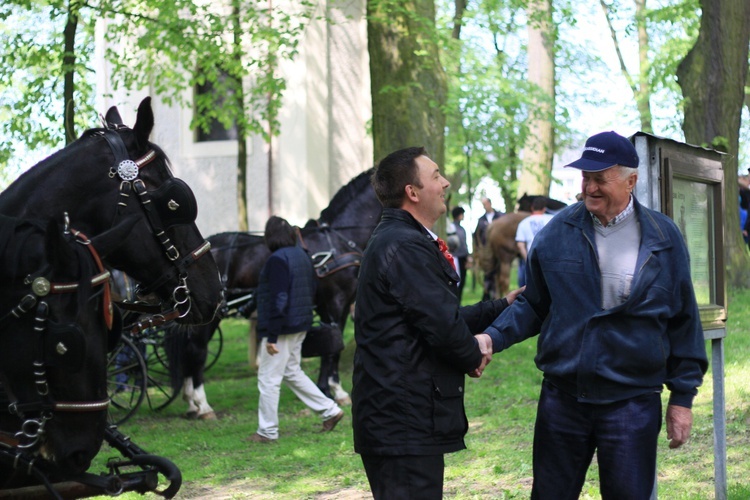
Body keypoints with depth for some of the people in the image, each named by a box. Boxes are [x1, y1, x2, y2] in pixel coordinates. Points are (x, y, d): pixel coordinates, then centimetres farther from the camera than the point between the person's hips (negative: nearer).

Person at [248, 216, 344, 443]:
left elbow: (278, 300, -23)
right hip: (300, 326, 9)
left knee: (268, 379, 1)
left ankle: (267, 431, 7)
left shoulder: (277, 260, -19)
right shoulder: (303, 256, 9)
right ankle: (330, 411, 21)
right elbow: (312, 290, 17)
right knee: (292, 372, 22)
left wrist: (271, 336, -21)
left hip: (282, 328, -9)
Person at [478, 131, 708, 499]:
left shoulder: (663, 237, -2)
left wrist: (682, 397, 2)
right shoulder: (558, 232, 1)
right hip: (562, 396, 2)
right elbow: (533, 304, 9)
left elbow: (683, 321, 3)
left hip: (631, 401, -2)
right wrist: (494, 338, -9)